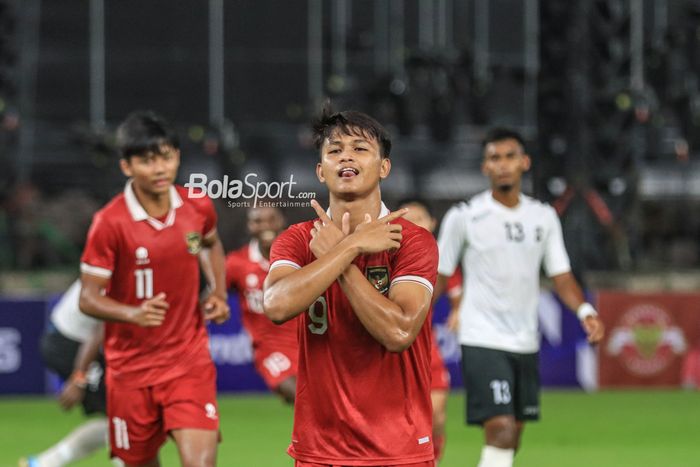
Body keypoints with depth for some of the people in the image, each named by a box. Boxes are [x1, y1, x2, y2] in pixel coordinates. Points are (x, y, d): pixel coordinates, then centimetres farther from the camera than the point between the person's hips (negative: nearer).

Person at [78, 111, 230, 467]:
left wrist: (218, 293, 5)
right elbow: (89, 298, -12)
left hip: (190, 359, 1)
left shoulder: (198, 207, -3)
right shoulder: (110, 223, -16)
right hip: (131, 367, -1)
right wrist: (134, 313, -31)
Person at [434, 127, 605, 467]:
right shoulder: (464, 217, -4)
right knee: (501, 431, -20)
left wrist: (585, 312, -10)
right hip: (483, 341, -5)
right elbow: (439, 276, 3)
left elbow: (561, 276, 8)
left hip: (525, 343, 5)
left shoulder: (544, 217, 8)